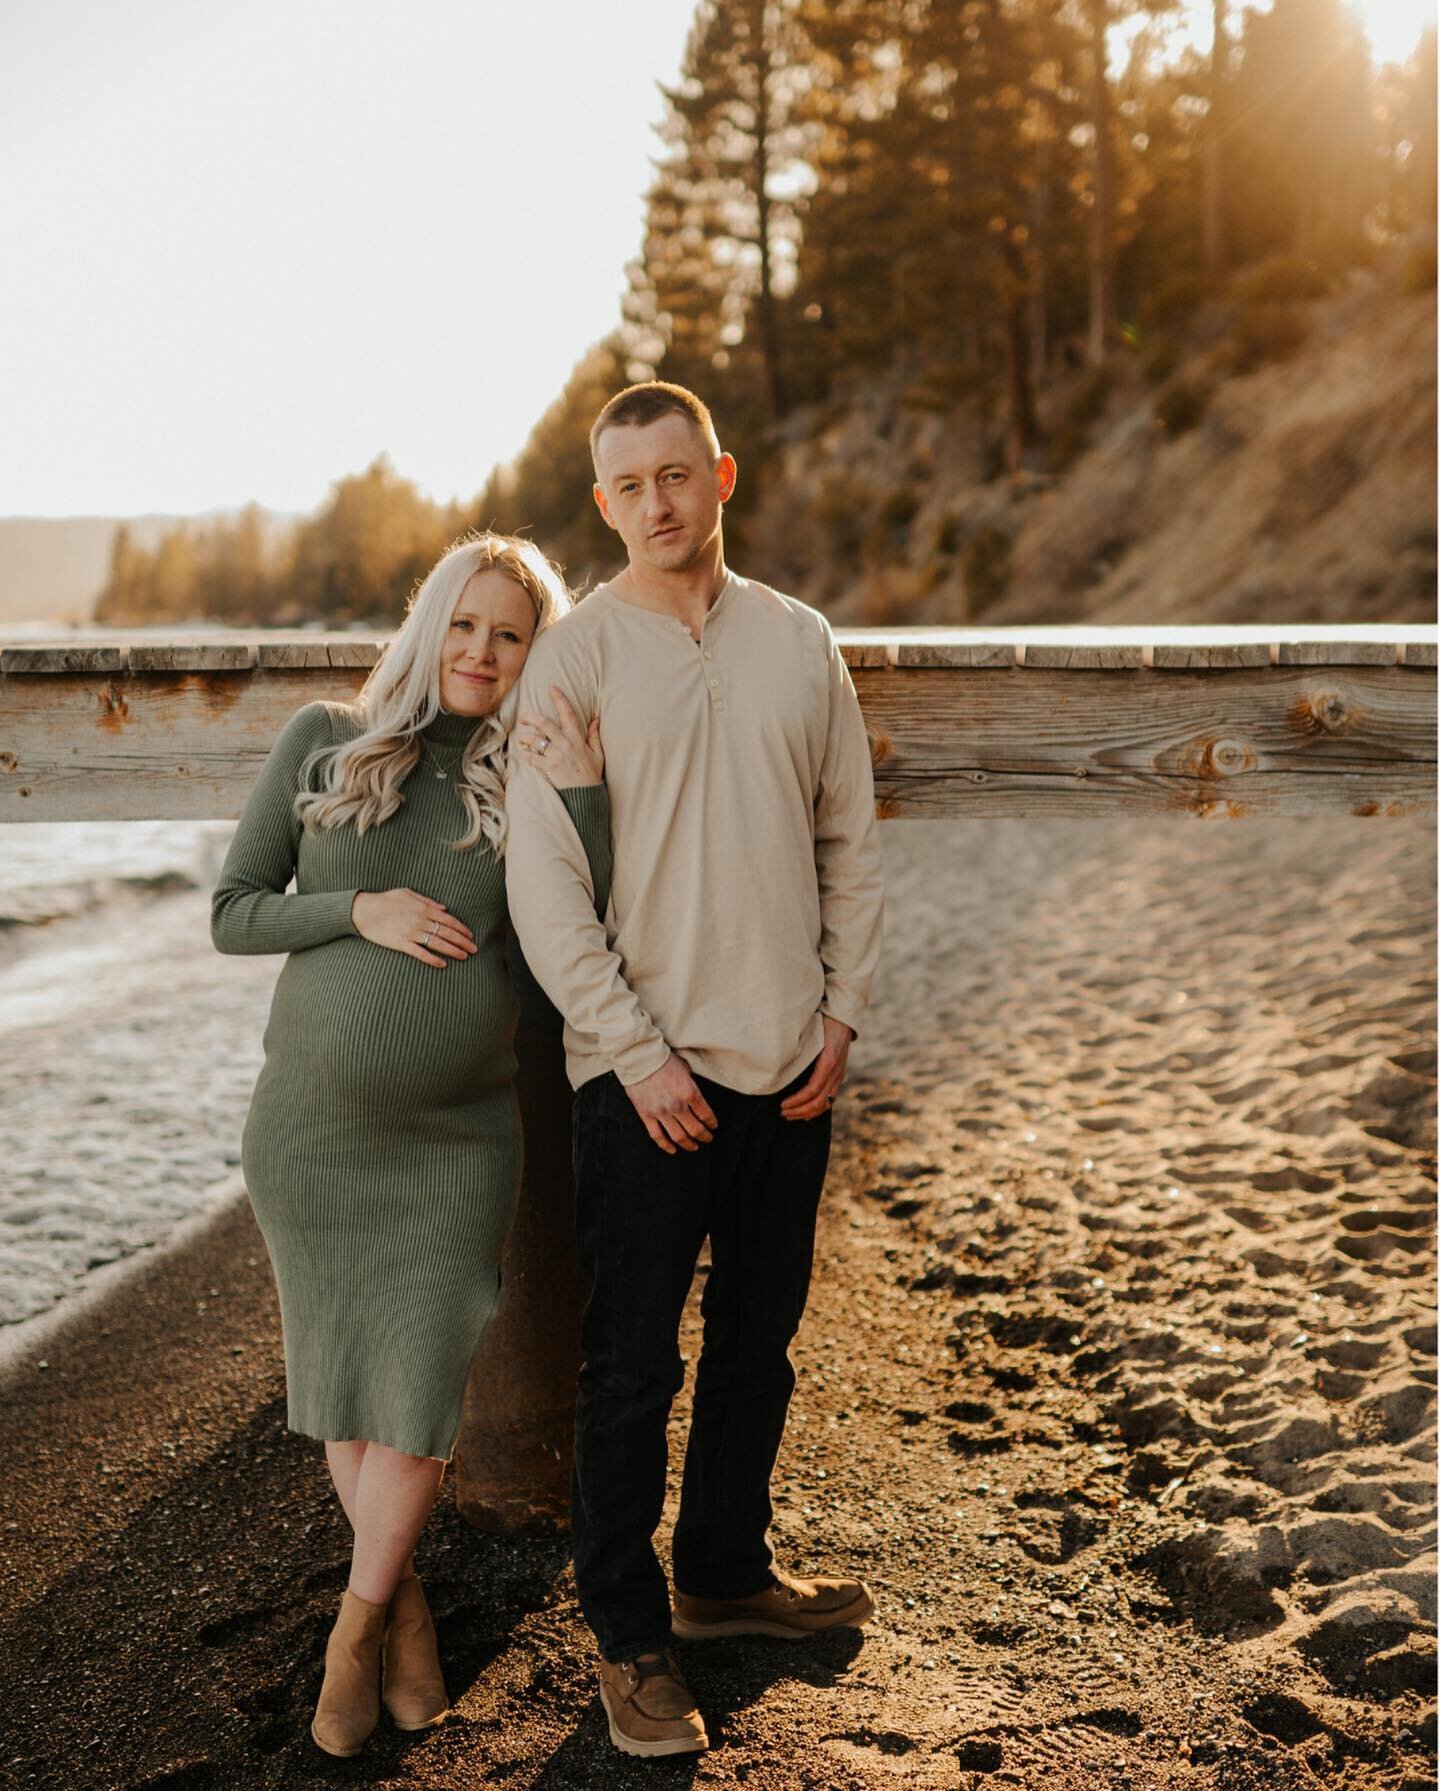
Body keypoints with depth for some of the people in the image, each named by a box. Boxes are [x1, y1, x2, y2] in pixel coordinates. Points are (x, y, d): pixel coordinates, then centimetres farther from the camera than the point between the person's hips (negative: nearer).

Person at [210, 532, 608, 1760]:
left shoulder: (539, 783, 0)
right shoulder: (327, 740, 0)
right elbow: (233, 914, 1)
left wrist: (581, 783, -22)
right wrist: (359, 911, -16)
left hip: (455, 1135, -1)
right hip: (309, 1123, 1)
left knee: (421, 1385, 1)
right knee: (344, 1378, 12)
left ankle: (359, 1617, 25)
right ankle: (403, 1594, 35)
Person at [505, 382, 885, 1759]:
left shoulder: (800, 643, 7)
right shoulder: (573, 659, -5)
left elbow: (850, 842, 11)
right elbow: (540, 883, -9)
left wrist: (842, 1012, 2)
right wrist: (638, 1055, -13)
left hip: (791, 1065, 4)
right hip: (645, 1071, -4)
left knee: (759, 1337, 16)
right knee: (632, 1364, 2)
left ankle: (726, 1574, 35)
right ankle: (628, 1637, 17)